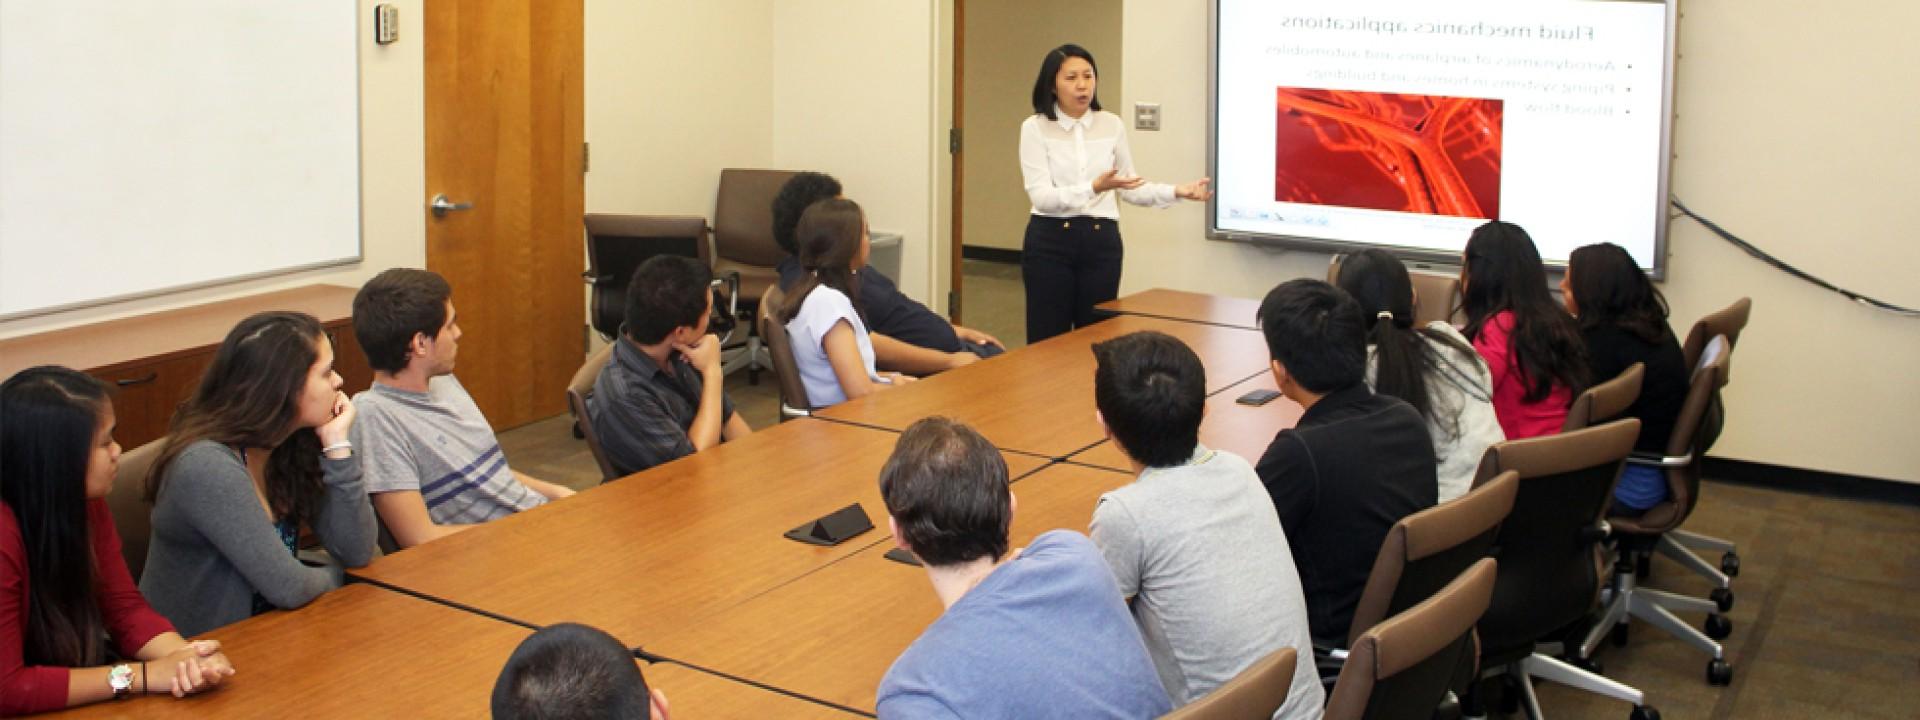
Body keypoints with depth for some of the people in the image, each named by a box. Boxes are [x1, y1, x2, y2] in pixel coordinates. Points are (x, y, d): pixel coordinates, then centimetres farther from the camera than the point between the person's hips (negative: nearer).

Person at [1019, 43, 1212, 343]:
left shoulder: (1111, 125, 5)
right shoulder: (1035, 127, -6)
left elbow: (1130, 189, 11)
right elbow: (1041, 196, -16)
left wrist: (1176, 192, -4)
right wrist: (1094, 188, -30)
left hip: (1101, 242, 3)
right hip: (1050, 241, -3)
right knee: (1047, 342, 2)